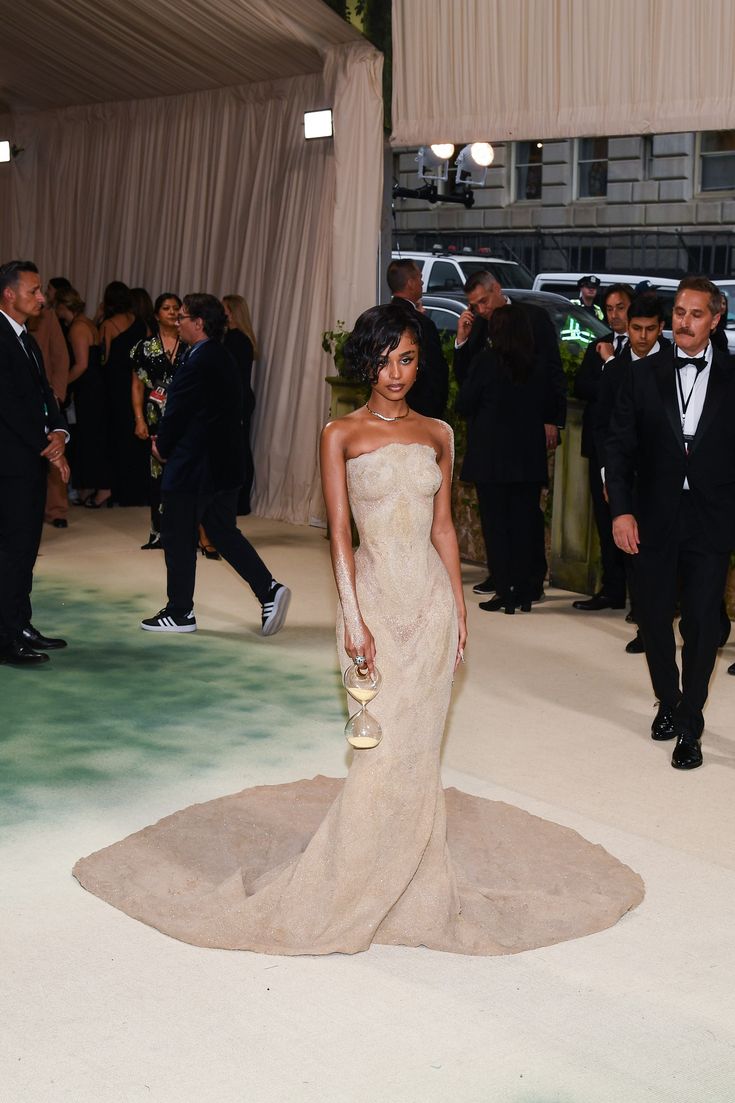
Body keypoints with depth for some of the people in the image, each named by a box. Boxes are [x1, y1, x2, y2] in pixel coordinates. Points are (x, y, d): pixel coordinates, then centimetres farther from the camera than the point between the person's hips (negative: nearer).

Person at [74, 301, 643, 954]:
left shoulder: (438, 434, 8)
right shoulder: (342, 435, -2)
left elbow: (443, 527, 11)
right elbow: (340, 532, -6)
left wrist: (459, 607, 8)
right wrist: (355, 619, -12)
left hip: (431, 596, 3)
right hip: (377, 595, -3)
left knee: (418, 746, 7)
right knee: (387, 747, -5)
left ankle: (413, 885, 20)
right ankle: (340, 894, 9)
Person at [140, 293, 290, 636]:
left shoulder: (198, 363, -20)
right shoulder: (223, 359, 11)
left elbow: (176, 413, -15)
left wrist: (162, 447, 3)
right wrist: (167, 442, 11)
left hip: (193, 467, -9)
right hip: (225, 464, 9)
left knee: (178, 537, 4)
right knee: (224, 532, 15)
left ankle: (179, 613, 14)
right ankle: (269, 590, 5)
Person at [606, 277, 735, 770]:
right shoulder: (644, 375, 2)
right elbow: (619, 446, 1)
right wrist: (621, 509, -8)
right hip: (654, 520, 2)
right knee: (655, 619, 12)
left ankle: (690, 726, 13)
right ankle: (668, 702, 34)